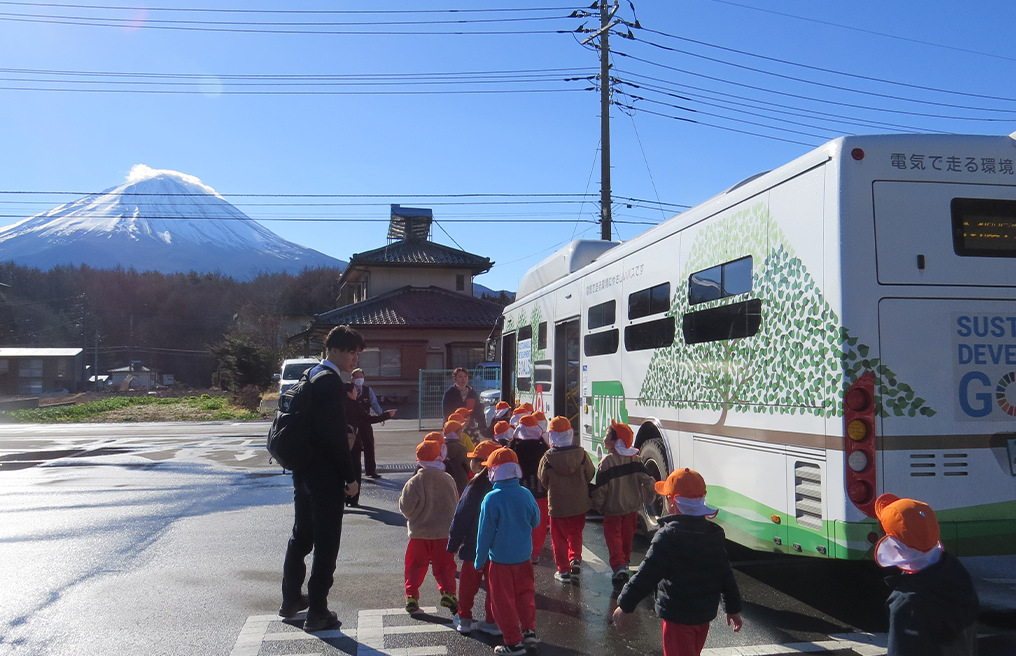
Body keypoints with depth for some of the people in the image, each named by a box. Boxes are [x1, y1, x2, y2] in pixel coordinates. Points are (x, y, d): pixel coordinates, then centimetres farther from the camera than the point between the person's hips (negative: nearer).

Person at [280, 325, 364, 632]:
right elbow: (337, 435, -21)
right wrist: (350, 477, -14)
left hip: (303, 470, 9)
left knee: (301, 536, 20)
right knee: (326, 544, 1)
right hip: (325, 476, -9)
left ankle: (291, 599, 33)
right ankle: (317, 613, 7)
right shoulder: (332, 382, -18)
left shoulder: (312, 376, 11)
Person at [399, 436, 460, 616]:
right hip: (444, 532, 1)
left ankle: (411, 597, 11)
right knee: (444, 564, 10)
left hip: (419, 533, -1)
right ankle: (448, 592, -6)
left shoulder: (415, 481, -15)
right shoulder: (448, 479, -7)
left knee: (416, 565, 13)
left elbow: (406, 507, -12)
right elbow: (456, 505, 5)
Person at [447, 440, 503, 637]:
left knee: (468, 583, 11)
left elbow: (461, 519, -16)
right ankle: (493, 621, 18)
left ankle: (464, 619, 22)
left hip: (474, 547, -5)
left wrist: (453, 544, -5)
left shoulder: (475, 487, -20)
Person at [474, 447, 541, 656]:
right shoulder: (526, 494, -6)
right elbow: (535, 521, 8)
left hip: (501, 559, -4)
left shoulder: (491, 499, -19)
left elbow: (485, 533, -13)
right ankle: (529, 630, 28)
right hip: (524, 556, 5)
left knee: (503, 600, 8)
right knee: (525, 593, 22)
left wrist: (479, 560, -2)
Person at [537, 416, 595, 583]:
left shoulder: (547, 458, -18)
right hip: (579, 503, 2)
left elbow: (543, 481, -3)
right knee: (575, 533, 26)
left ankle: (564, 570, 14)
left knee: (559, 537, 12)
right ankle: (575, 558, 16)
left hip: (557, 504, -2)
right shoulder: (581, 453, -13)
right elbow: (590, 474, 1)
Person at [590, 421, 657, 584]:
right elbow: (647, 480, -4)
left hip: (613, 509, -5)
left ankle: (618, 566, -12)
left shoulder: (606, 462, -22)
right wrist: (650, 497, 12)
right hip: (632, 506, 5)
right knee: (627, 535, 22)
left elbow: (600, 489, -18)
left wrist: (597, 506, -3)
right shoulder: (635, 459, -6)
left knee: (613, 536, 3)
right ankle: (625, 561, 37)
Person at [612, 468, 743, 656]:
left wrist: (625, 605, -11)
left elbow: (647, 576, -20)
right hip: (705, 613, 8)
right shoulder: (714, 533, 2)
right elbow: (726, 575, 8)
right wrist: (733, 608, 19)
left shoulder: (668, 536, -20)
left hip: (678, 615, -8)